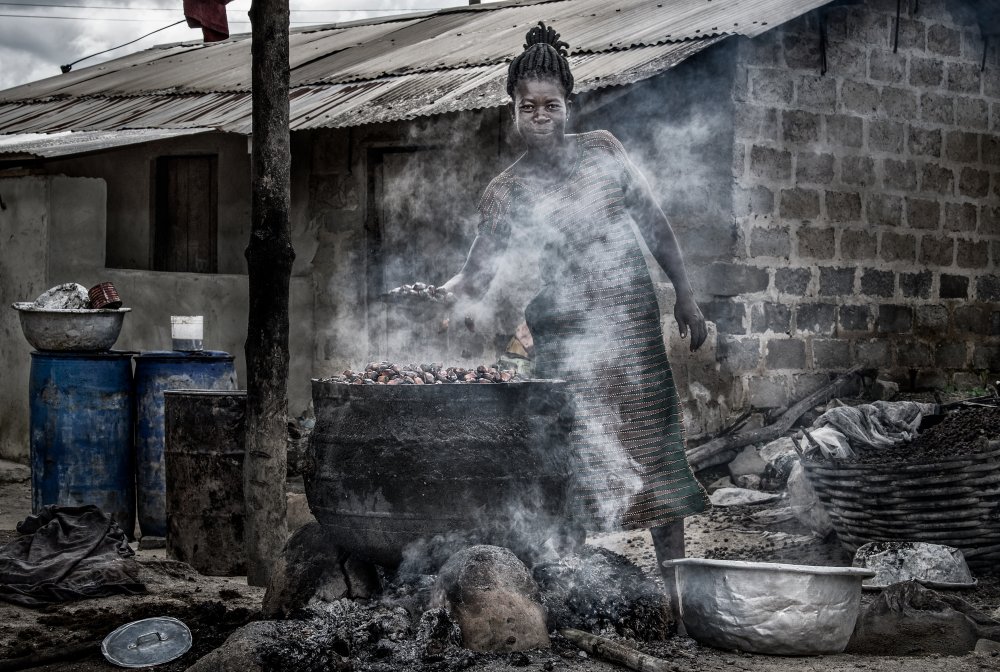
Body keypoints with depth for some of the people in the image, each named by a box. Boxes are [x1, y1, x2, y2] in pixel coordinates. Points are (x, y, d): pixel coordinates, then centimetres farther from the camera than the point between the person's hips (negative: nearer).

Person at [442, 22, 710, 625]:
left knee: (656, 447, 2)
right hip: (563, 337, -1)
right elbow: (479, 275, -6)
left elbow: (654, 222, 11)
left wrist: (686, 295, 9)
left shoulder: (602, 151, 5)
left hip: (632, 323, 1)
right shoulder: (506, 193, 1)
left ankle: (676, 581, 12)